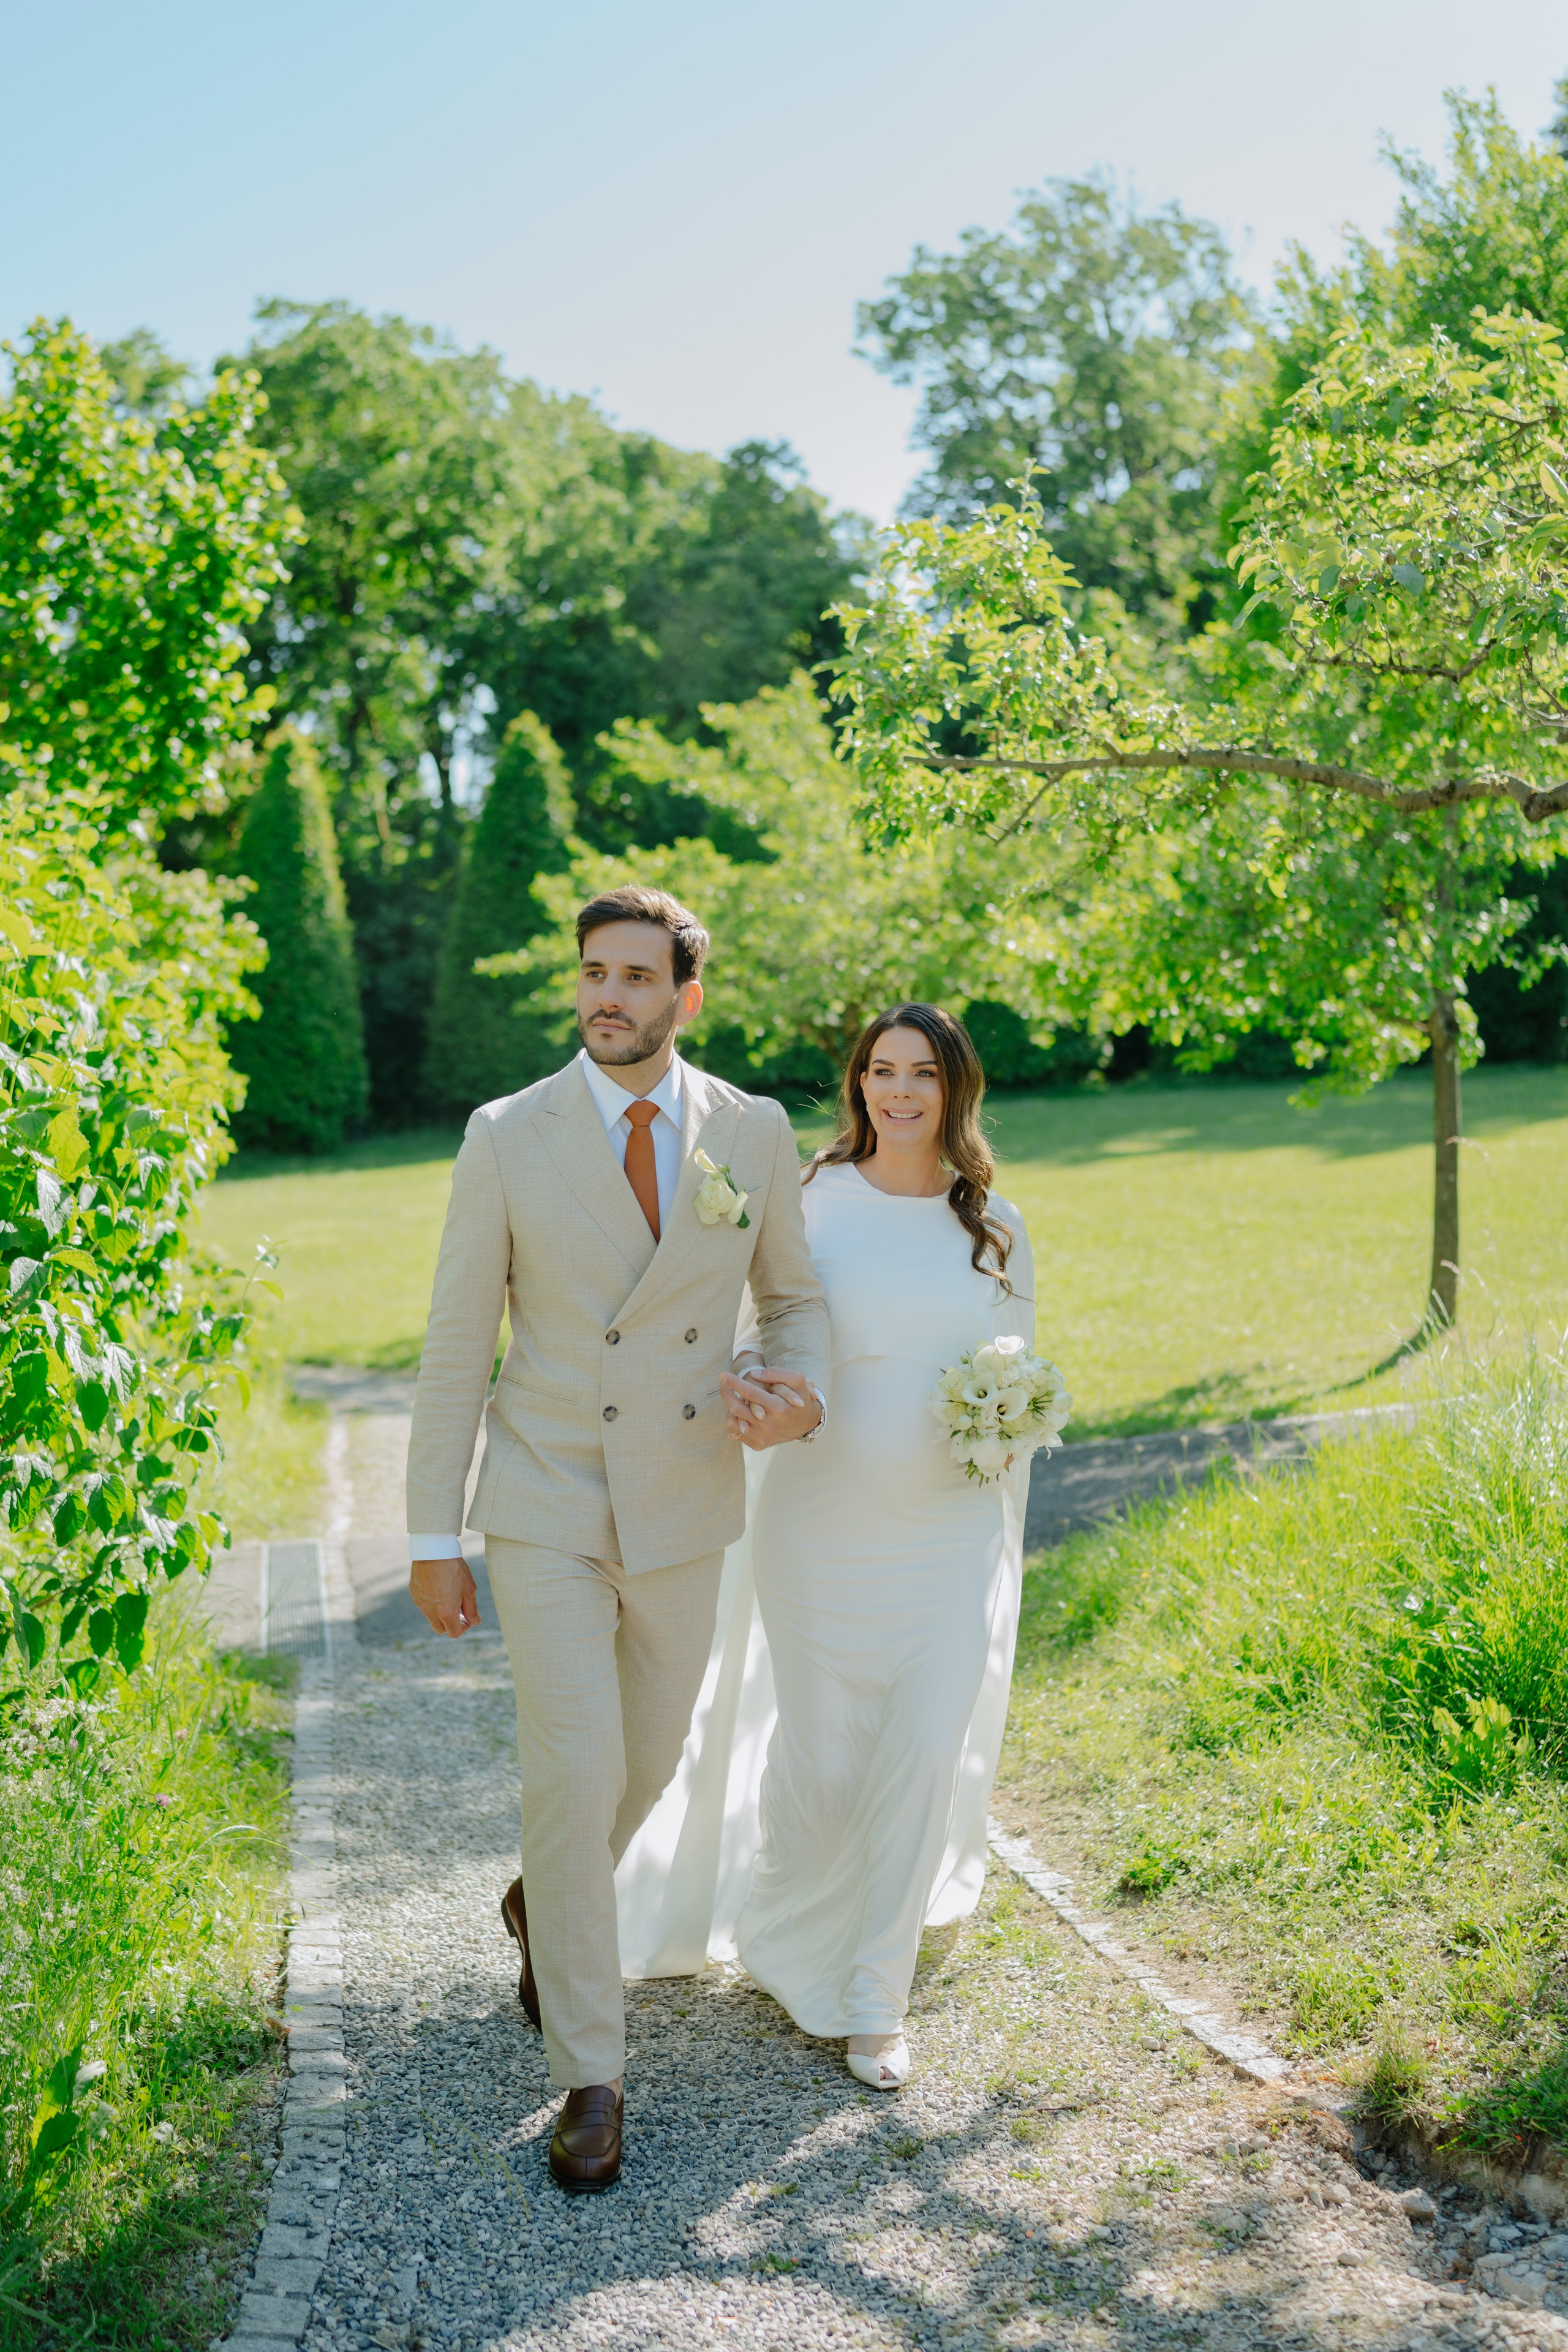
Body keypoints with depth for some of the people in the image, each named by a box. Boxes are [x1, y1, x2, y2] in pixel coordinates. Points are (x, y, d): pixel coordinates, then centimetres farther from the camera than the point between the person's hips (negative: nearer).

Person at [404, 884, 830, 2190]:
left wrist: (805, 1391, -12)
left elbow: (794, 1292, 11)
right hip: (548, 1507, -3)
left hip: (687, 1506, 3)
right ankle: (591, 2076, 9)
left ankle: (547, 1902, 50)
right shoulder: (508, 1138, -8)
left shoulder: (754, 1131, -2)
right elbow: (457, 1344, -4)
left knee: (650, 1759, 18)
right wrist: (433, 1535, -4)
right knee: (573, 1778, -7)